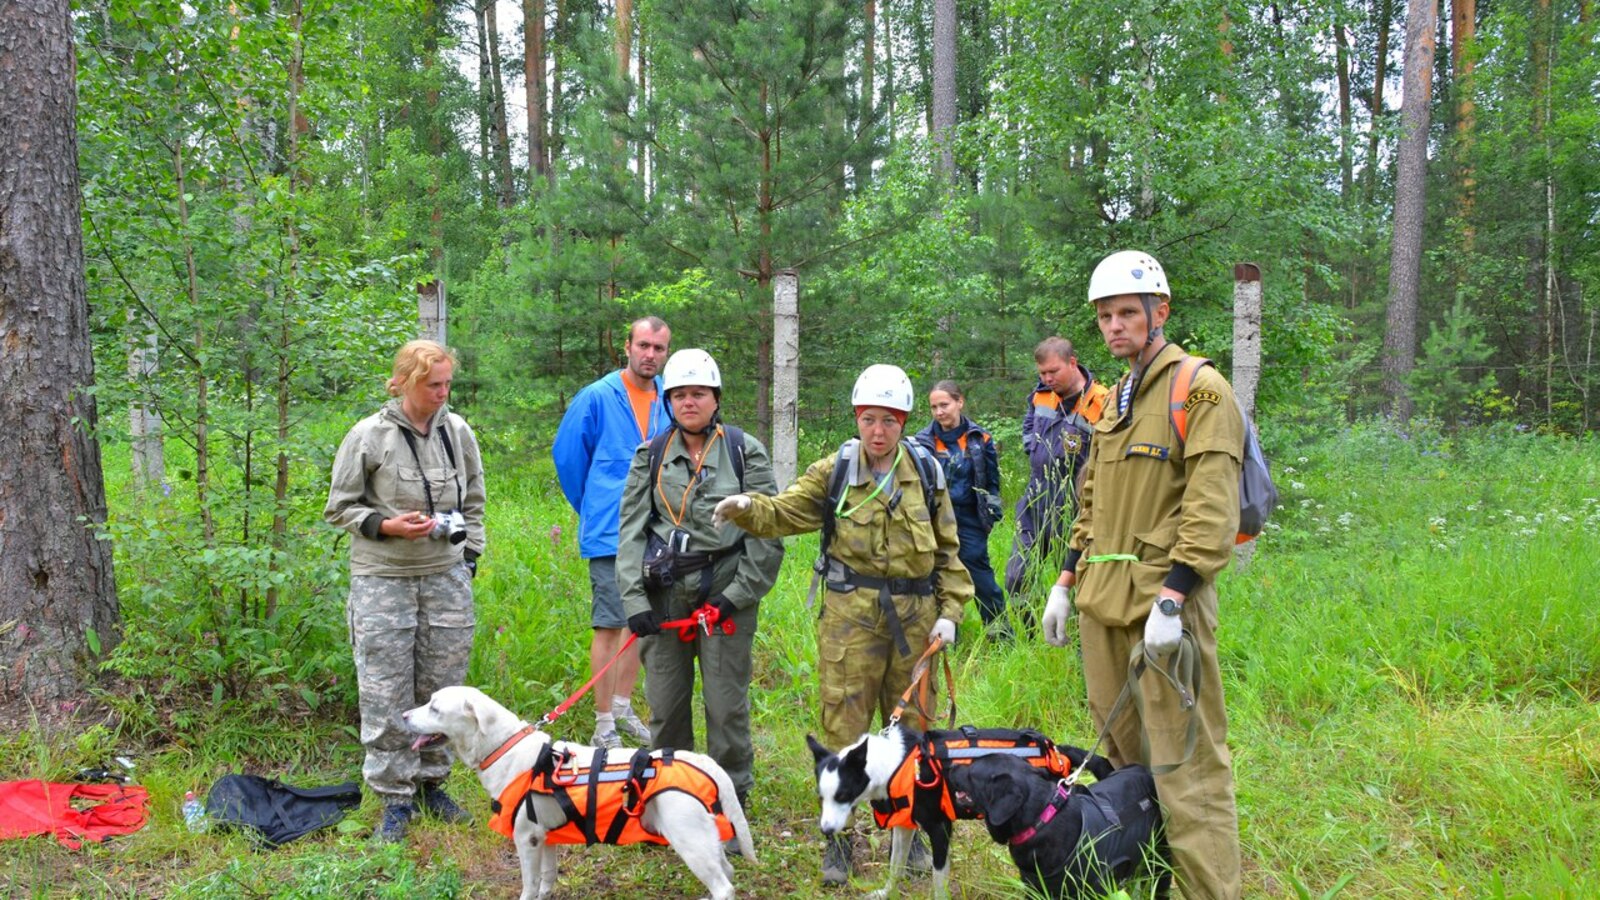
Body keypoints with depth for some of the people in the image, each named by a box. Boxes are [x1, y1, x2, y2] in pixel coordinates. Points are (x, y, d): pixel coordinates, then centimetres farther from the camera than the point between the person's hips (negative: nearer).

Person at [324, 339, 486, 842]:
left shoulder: (458, 432, 5)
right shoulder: (369, 436, -6)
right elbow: (340, 507, 1)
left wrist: (470, 556, 11)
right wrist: (388, 526, -14)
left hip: (446, 577, 4)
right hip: (383, 579, -3)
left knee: (442, 687, 10)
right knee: (385, 693, -1)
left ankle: (432, 782, 25)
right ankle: (396, 797, 11)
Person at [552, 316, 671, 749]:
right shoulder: (597, 397, -10)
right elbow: (566, 455, -3)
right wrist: (593, 508, 6)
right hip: (610, 534, -5)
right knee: (609, 625, -2)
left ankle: (623, 706, 29)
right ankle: (604, 725, 6)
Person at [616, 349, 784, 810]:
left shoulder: (746, 452, 1)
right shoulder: (650, 456, 8)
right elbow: (631, 529, 5)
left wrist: (738, 595, -7)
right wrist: (633, 598, -5)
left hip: (725, 591, -2)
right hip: (664, 592, 2)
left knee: (727, 703, -1)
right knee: (665, 701, 7)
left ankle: (732, 797, 15)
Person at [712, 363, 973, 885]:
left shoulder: (926, 473, 5)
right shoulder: (834, 472, 0)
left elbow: (948, 549, 9)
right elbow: (784, 514, -5)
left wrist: (950, 611, 1)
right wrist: (747, 507, -25)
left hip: (915, 615, 2)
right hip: (851, 615, -2)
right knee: (844, 729, -1)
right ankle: (838, 841, 11)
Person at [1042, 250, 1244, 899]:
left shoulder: (1200, 389, -7)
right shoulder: (1115, 399, 18)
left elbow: (1212, 508, -15)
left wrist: (1171, 598, -21)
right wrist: (1067, 580, 18)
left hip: (1162, 601, -8)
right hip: (1103, 602, 8)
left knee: (1185, 767, -7)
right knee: (1122, 755, 15)